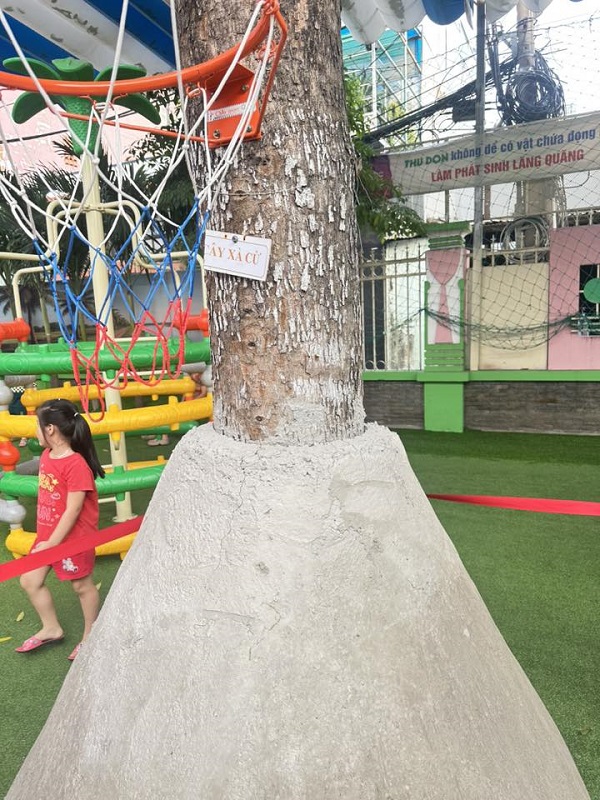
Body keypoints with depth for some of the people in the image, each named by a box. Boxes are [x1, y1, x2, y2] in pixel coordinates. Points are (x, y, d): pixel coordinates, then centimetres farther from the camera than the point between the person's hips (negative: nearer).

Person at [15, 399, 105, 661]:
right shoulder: (46, 456, 1)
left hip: (73, 538, -8)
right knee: (30, 581, 15)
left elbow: (72, 511, -23)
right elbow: (45, 497, 10)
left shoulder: (75, 464, -26)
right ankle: (51, 629, 35)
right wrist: (43, 537, 13)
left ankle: (90, 636, 31)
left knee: (82, 585, 10)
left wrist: (53, 543, -18)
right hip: (46, 535, 8)